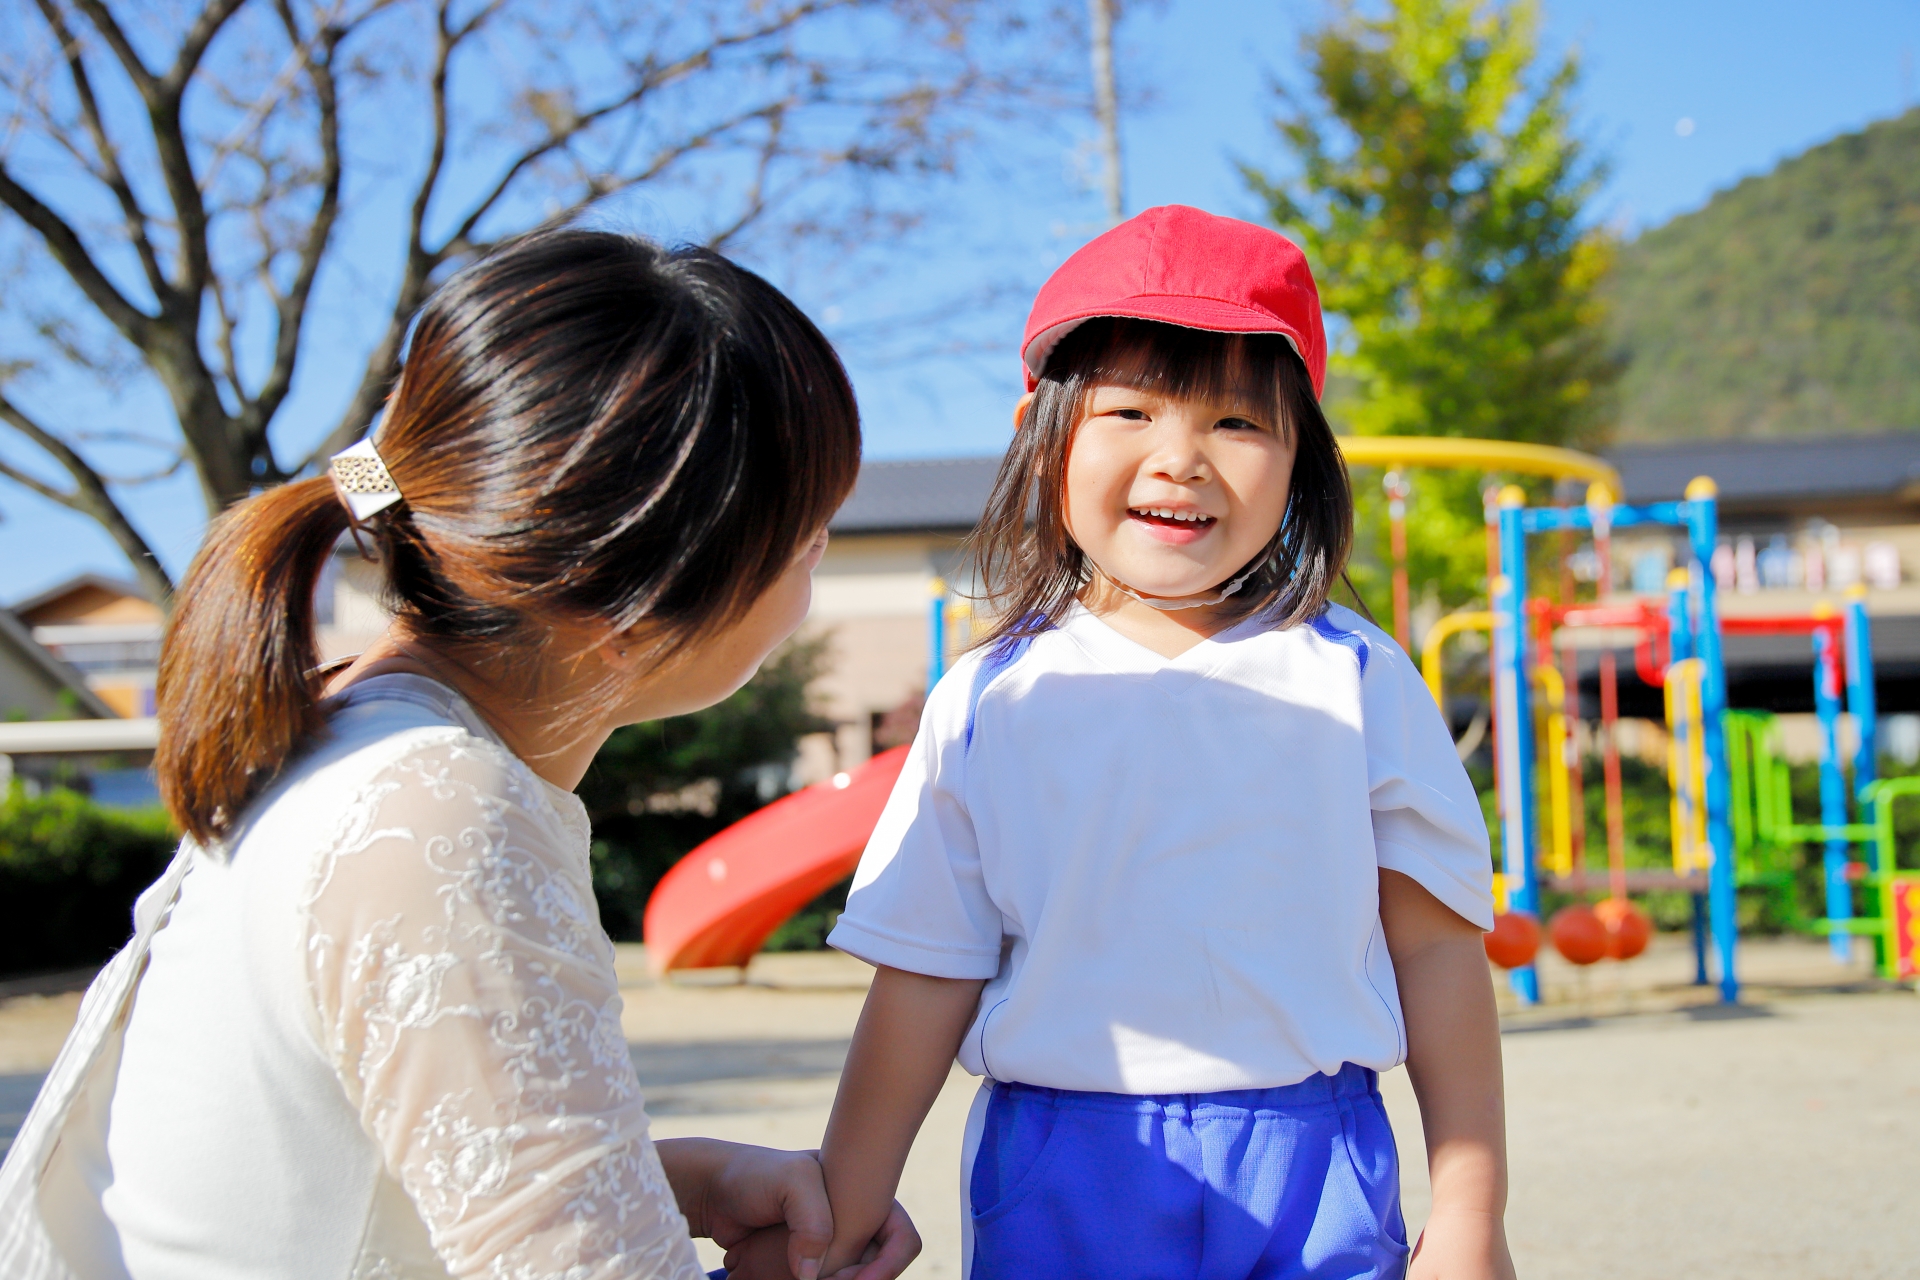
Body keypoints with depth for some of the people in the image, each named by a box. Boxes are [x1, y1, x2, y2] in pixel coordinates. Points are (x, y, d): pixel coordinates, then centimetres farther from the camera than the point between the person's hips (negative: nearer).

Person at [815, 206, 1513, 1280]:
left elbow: (1436, 948, 2)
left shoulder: (1353, 679, -1)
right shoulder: (989, 705, 0)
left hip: (1315, 1186, 0)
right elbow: (925, 982, 2)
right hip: (1056, 1188, 1)